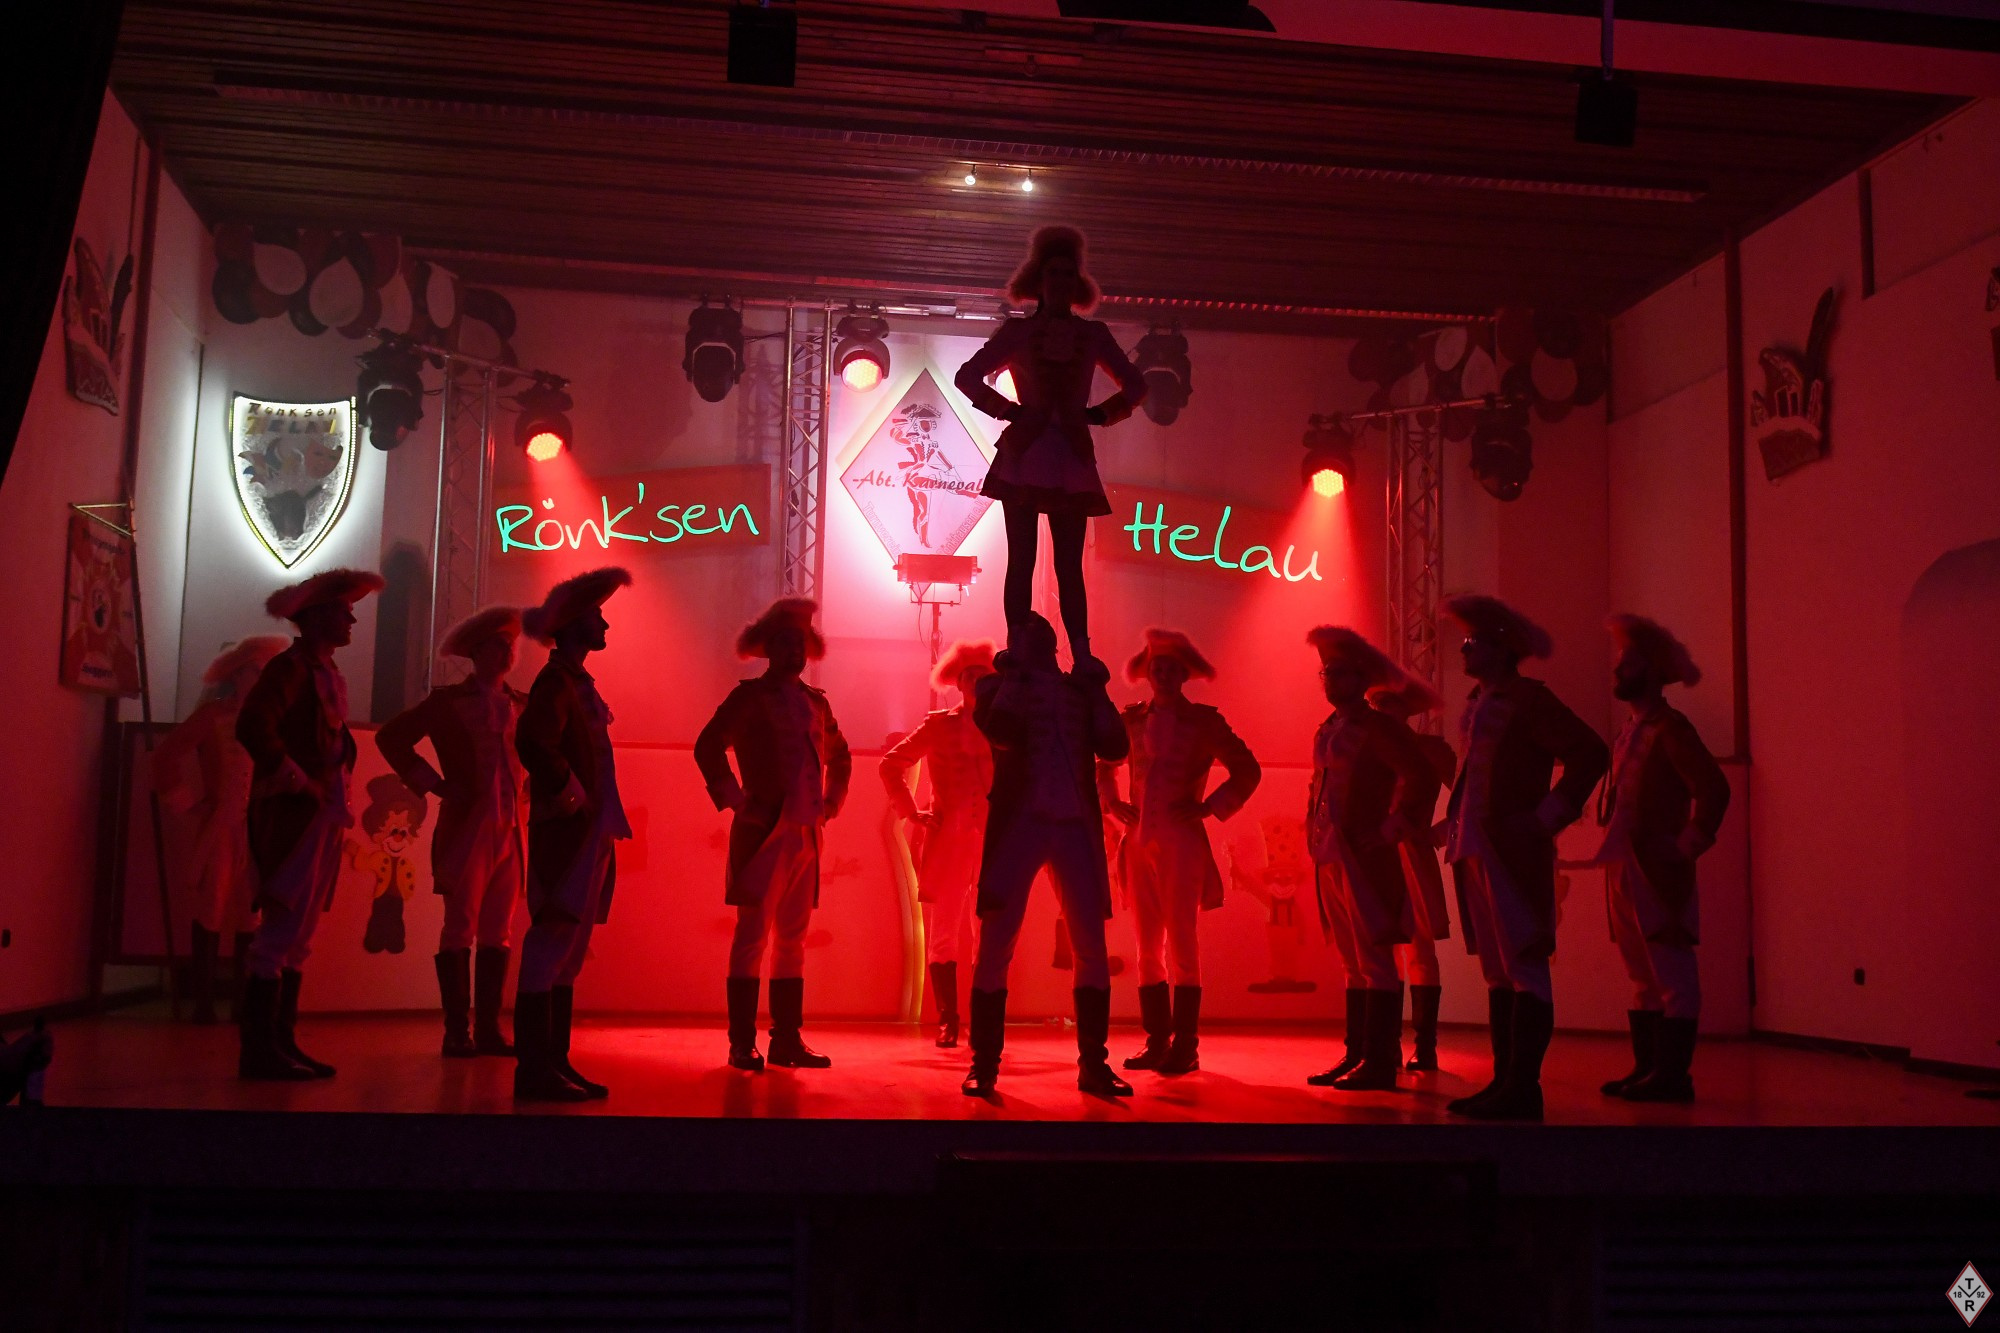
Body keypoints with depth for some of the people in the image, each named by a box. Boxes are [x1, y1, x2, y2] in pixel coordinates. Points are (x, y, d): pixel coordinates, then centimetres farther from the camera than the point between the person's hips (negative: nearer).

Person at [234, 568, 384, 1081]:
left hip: (323, 820, 9)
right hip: (292, 819, -9)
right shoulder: (289, 667, -9)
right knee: (284, 928, -9)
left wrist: (336, 797, 13)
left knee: (299, 934, 11)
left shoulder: (330, 675, 18)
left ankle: (282, 1043, 16)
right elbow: (252, 726, -22)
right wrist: (297, 782, -18)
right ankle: (260, 1051, -4)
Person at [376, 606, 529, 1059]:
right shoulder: (450, 700, 2)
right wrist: (433, 784, -3)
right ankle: (457, 1032, -1)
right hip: (466, 826, -5)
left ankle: (488, 1028, 11)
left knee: (498, 933, 5)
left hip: (509, 830, 5)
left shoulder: (521, 705, 13)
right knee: (461, 928, -5)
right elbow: (391, 737, 2)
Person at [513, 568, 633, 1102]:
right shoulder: (556, 680, -10)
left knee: (568, 952, 11)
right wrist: (570, 795, -18)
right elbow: (531, 741, -26)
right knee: (552, 943, -9)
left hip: (590, 833, 10)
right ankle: (533, 1068, -6)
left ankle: (554, 1061, 17)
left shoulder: (578, 682, 19)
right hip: (566, 832, -10)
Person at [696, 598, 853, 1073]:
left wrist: (832, 800, 18)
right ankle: (742, 1044, -3)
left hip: (805, 834, 6)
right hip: (764, 832, -6)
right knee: (753, 934, -6)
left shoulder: (815, 702, 16)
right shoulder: (750, 695, -1)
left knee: (792, 939, 8)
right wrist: (736, 800, -10)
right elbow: (708, 747, -8)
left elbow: (839, 754, 30)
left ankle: (788, 1041, 14)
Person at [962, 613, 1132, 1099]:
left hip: (1077, 825, 3)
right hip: (1019, 822, -3)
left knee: (1091, 948, 1)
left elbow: (1115, 747, 4)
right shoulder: (998, 686, 9)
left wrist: (1097, 690, 0)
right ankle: (984, 1064, 2)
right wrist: (1013, 677, -6)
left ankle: (1093, 1063, 8)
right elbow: (1001, 733, -12)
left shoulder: (1079, 688, 17)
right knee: (996, 946, -4)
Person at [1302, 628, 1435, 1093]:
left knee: (1374, 959, -6)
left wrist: (1390, 830, -14)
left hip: (1365, 859, -8)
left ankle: (1379, 1062, -4)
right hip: (1331, 859, 8)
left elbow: (1419, 776, -15)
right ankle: (1357, 1055, 17)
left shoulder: (1378, 726, -7)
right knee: (1353, 963, 12)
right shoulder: (1326, 732, 17)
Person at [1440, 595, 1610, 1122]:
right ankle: (1505, 1081, 17)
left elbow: (1591, 752, -14)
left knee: (1523, 966, -6)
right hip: (1477, 853, 9)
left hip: (1514, 855, -9)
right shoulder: (1477, 703, 16)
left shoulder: (1529, 700, -9)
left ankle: (1523, 1089, -5)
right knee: (1497, 970, 11)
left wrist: (1548, 816, -14)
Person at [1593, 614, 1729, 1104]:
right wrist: (1616, 851, 13)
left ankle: (1672, 1073, -1)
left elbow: (1714, 787, -18)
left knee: (1671, 974, -4)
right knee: (1642, 976, 12)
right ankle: (1647, 1069, 18)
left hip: (1659, 871, -9)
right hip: (1626, 868, 9)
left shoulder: (1670, 726, -9)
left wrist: (1688, 845, -15)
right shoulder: (1631, 730, 17)